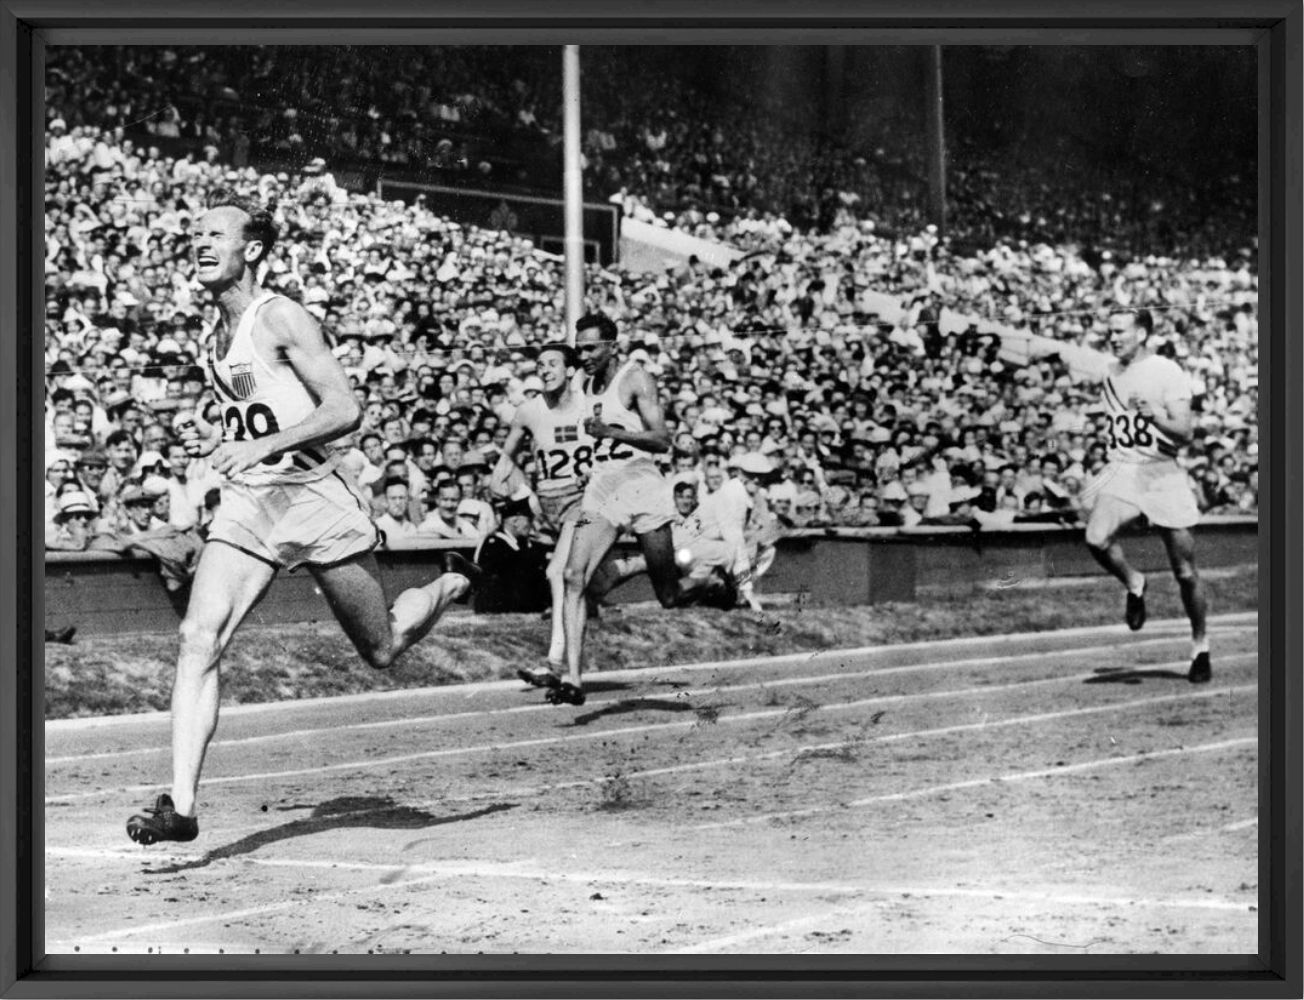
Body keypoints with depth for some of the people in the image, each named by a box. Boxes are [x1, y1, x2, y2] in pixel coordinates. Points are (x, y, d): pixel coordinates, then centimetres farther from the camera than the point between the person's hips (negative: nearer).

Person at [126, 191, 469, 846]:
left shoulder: (281, 319, -11)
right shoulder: (217, 335, 12)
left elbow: (346, 410, -18)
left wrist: (262, 445, -26)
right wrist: (213, 440, 6)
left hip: (313, 498, -6)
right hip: (246, 504, 6)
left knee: (382, 650, 10)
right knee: (198, 640, -15)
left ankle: (452, 589, 43)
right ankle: (180, 808, -18)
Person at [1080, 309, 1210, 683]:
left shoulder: (1168, 374, -7)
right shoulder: (1110, 373, 11)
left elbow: (1184, 433, -14)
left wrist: (1154, 416, -30)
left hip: (1162, 473, -4)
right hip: (1121, 470, 4)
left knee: (1185, 572, 1)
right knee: (1097, 538, -26)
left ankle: (1200, 648, 19)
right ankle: (1134, 585, 3)